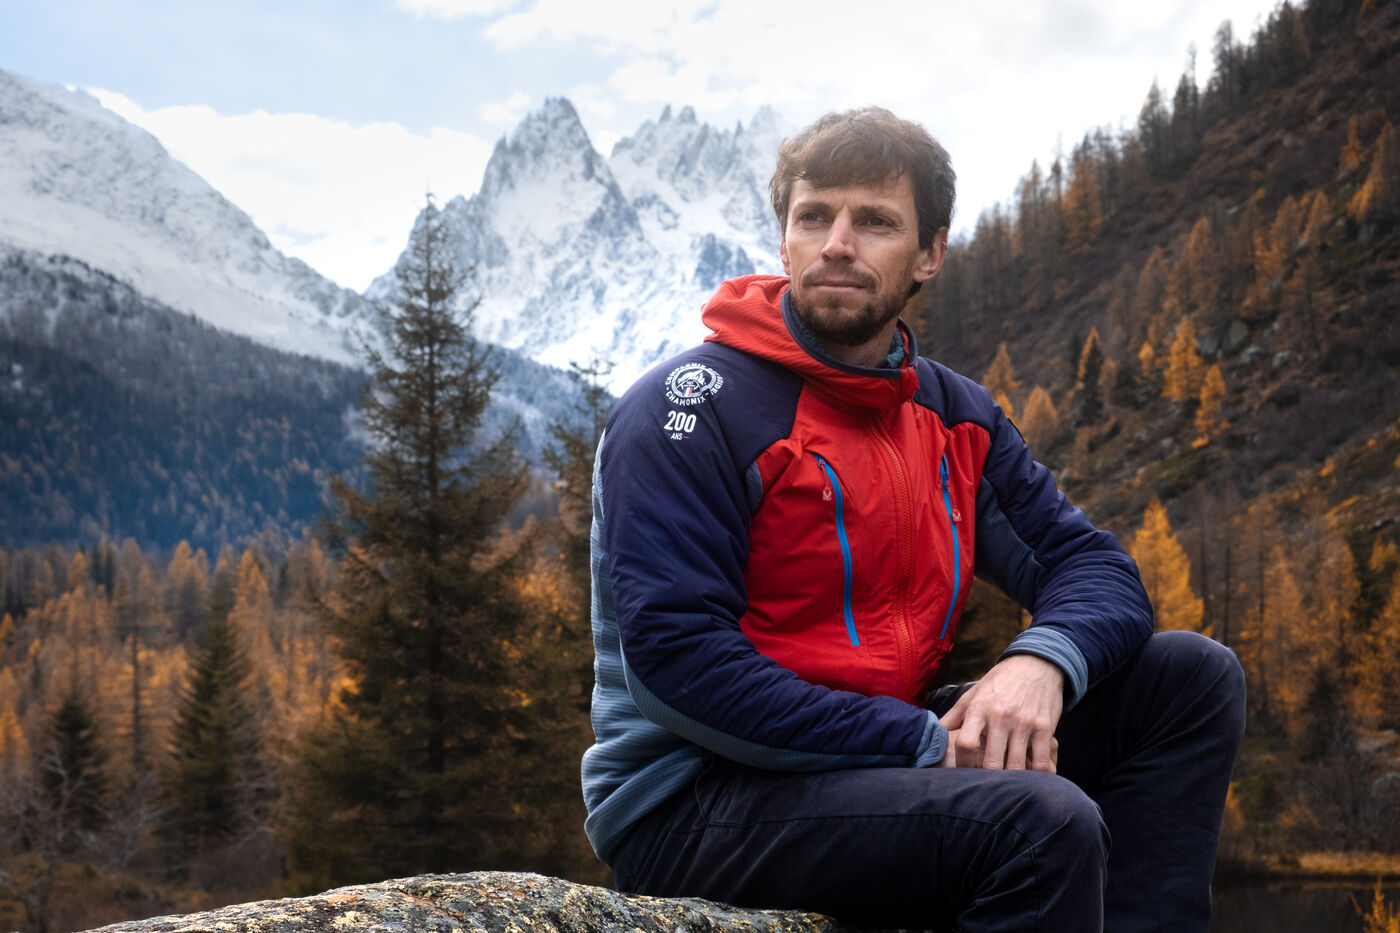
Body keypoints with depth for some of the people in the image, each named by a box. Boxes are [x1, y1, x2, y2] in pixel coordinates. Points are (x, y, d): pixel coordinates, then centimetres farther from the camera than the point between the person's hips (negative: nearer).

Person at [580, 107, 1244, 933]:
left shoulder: (954, 416, 11)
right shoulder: (691, 409, -11)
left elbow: (1093, 566, 9)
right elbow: (675, 656, -20)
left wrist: (1041, 662, -16)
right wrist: (923, 744, -22)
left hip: (884, 760, 8)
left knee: (1193, 676, 2)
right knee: (1043, 820, -31)